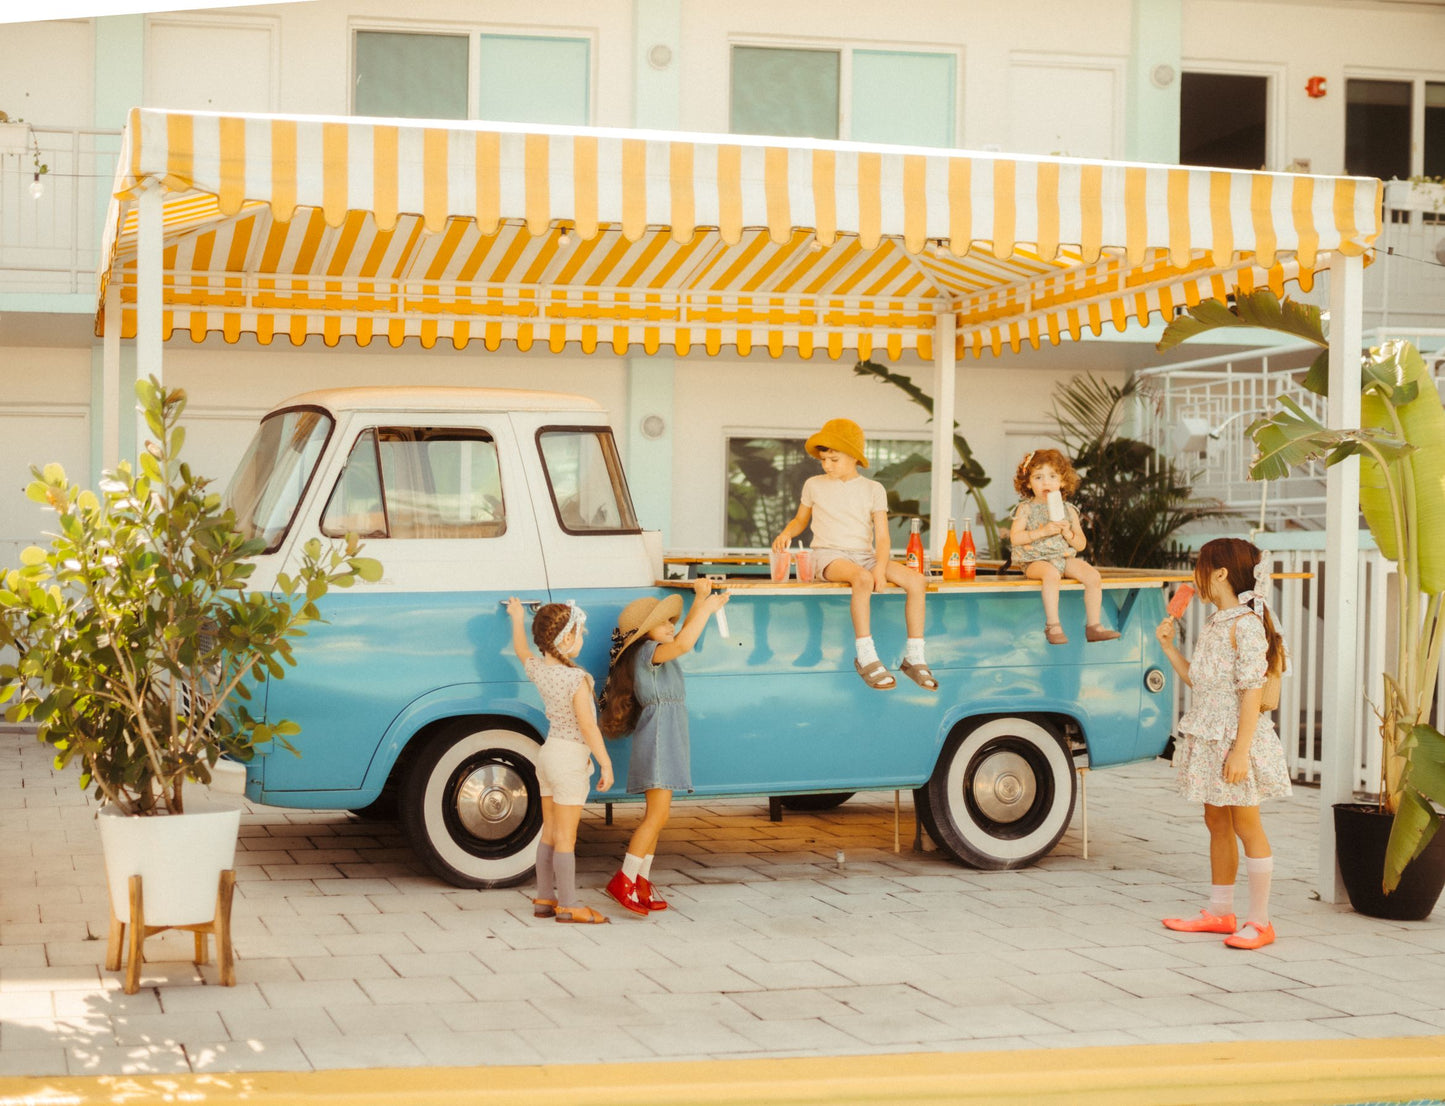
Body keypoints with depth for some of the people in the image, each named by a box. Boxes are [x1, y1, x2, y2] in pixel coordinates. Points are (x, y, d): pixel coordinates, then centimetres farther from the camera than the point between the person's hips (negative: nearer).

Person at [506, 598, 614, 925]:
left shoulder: (538, 669, 0)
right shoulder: (576, 679, -21)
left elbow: (521, 649, 23)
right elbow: (588, 726, -21)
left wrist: (517, 619, 39)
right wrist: (606, 764, -14)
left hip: (548, 752, 8)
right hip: (571, 759, -8)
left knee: (550, 833, 15)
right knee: (566, 837, -2)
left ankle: (545, 898, 21)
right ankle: (567, 906, 3)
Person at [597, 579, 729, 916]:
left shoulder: (656, 653, 17)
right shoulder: (648, 652, -12)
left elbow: (685, 633, 28)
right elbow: (683, 644, -31)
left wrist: (700, 598, 16)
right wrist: (707, 607, -23)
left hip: (668, 739, 11)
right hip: (659, 734, -11)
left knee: (656, 814, 10)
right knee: (658, 814, -14)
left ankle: (641, 881, 13)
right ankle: (624, 881, -14)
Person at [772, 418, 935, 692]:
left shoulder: (873, 489, 7)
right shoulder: (814, 485, 8)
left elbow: (882, 537, 1)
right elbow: (801, 519, 23)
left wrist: (880, 567, -17)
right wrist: (787, 532, -1)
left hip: (865, 555, 3)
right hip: (829, 556, -3)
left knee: (916, 580, -21)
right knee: (862, 578, -39)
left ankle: (914, 658, -15)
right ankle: (866, 658, -34)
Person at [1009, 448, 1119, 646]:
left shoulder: (1068, 510, 11)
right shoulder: (1027, 508, 2)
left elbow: (1081, 545, 11)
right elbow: (1015, 537, -10)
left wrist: (1068, 533, -9)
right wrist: (1042, 531, -17)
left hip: (1065, 558, 4)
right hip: (1036, 560, -4)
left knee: (1092, 575, -18)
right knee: (1051, 574, -37)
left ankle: (1093, 625, -13)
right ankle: (1053, 625, -36)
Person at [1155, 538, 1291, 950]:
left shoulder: (1246, 625, -16)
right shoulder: (1214, 624, 12)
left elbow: (1252, 691, -20)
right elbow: (1195, 678, 20)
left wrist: (1240, 751, -23)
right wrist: (1169, 647, 11)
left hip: (1236, 737, -9)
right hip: (1209, 736, 9)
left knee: (1246, 827, -3)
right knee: (1217, 823, 14)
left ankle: (1259, 921, 3)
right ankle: (1219, 912, 24)